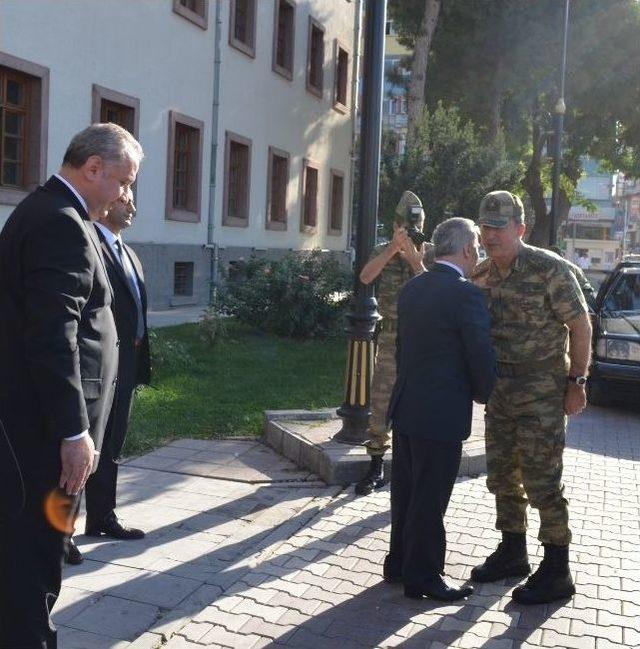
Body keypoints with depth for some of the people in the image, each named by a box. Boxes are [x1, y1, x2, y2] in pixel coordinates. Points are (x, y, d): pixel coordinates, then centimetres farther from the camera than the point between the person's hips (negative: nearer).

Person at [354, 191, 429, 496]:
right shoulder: (382, 252, 4)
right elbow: (365, 277, -16)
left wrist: (414, 258, -18)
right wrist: (394, 247, -21)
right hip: (390, 339, 1)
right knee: (380, 402, 4)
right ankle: (376, 467, 14)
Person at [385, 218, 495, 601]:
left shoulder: (411, 288, 7)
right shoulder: (466, 294, -17)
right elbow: (482, 356, -14)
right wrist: (485, 395, 4)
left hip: (405, 408, 8)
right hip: (442, 414, -8)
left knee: (406, 493, 19)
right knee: (430, 500, 4)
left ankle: (399, 563, 32)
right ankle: (423, 577, 17)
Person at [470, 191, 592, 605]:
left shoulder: (549, 268, -13)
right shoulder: (482, 275, 6)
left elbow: (580, 326, -9)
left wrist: (576, 381, -10)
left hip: (541, 392, -7)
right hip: (499, 392, 7)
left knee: (541, 482, -3)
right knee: (502, 477, 15)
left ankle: (557, 572, 11)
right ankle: (512, 554, 32)